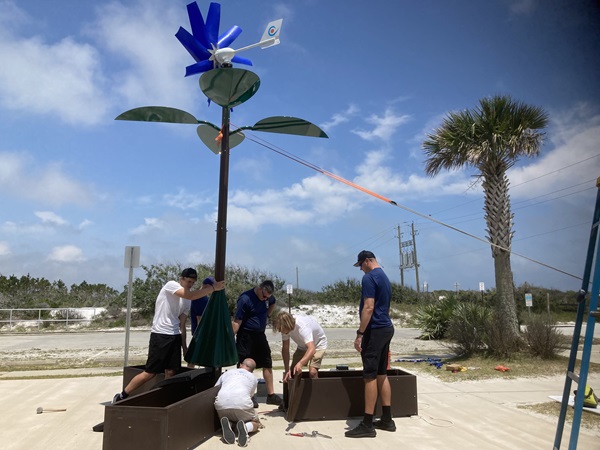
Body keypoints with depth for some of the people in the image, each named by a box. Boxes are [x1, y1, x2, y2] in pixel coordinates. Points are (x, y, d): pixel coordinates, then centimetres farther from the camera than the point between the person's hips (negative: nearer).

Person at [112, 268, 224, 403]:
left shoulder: (187, 301, 13)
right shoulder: (171, 285, -9)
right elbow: (191, 296, -25)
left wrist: (184, 346, 11)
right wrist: (213, 287, -22)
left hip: (175, 336, 8)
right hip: (160, 335, -8)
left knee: (171, 372, 6)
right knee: (150, 373, -4)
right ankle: (121, 396, 10)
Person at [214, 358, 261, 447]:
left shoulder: (227, 373, 31)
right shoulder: (253, 378, 28)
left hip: (221, 404, 2)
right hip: (242, 404, -2)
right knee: (256, 423, 23)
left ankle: (226, 425, -4)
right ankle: (245, 427, -12)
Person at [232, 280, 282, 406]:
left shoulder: (268, 297, -1)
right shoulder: (246, 299, -21)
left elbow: (272, 304, 25)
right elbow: (237, 321, -21)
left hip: (260, 334, 7)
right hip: (246, 336, -7)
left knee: (267, 364, 10)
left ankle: (271, 395, 21)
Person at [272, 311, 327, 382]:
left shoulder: (303, 327, -41)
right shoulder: (285, 328, -21)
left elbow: (312, 349, -52)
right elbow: (285, 349, -14)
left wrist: (300, 363, -66)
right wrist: (287, 370, -21)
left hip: (318, 344, -6)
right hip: (303, 346, 6)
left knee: (312, 372, -23)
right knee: (293, 371, -5)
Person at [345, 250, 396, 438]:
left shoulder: (369, 277, -13)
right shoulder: (385, 277, 17)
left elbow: (369, 308, -21)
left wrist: (360, 334, -20)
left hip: (375, 330, -10)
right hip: (386, 328, 10)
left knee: (370, 376, -6)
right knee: (382, 374, 14)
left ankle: (367, 425, -1)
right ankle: (387, 419, 20)